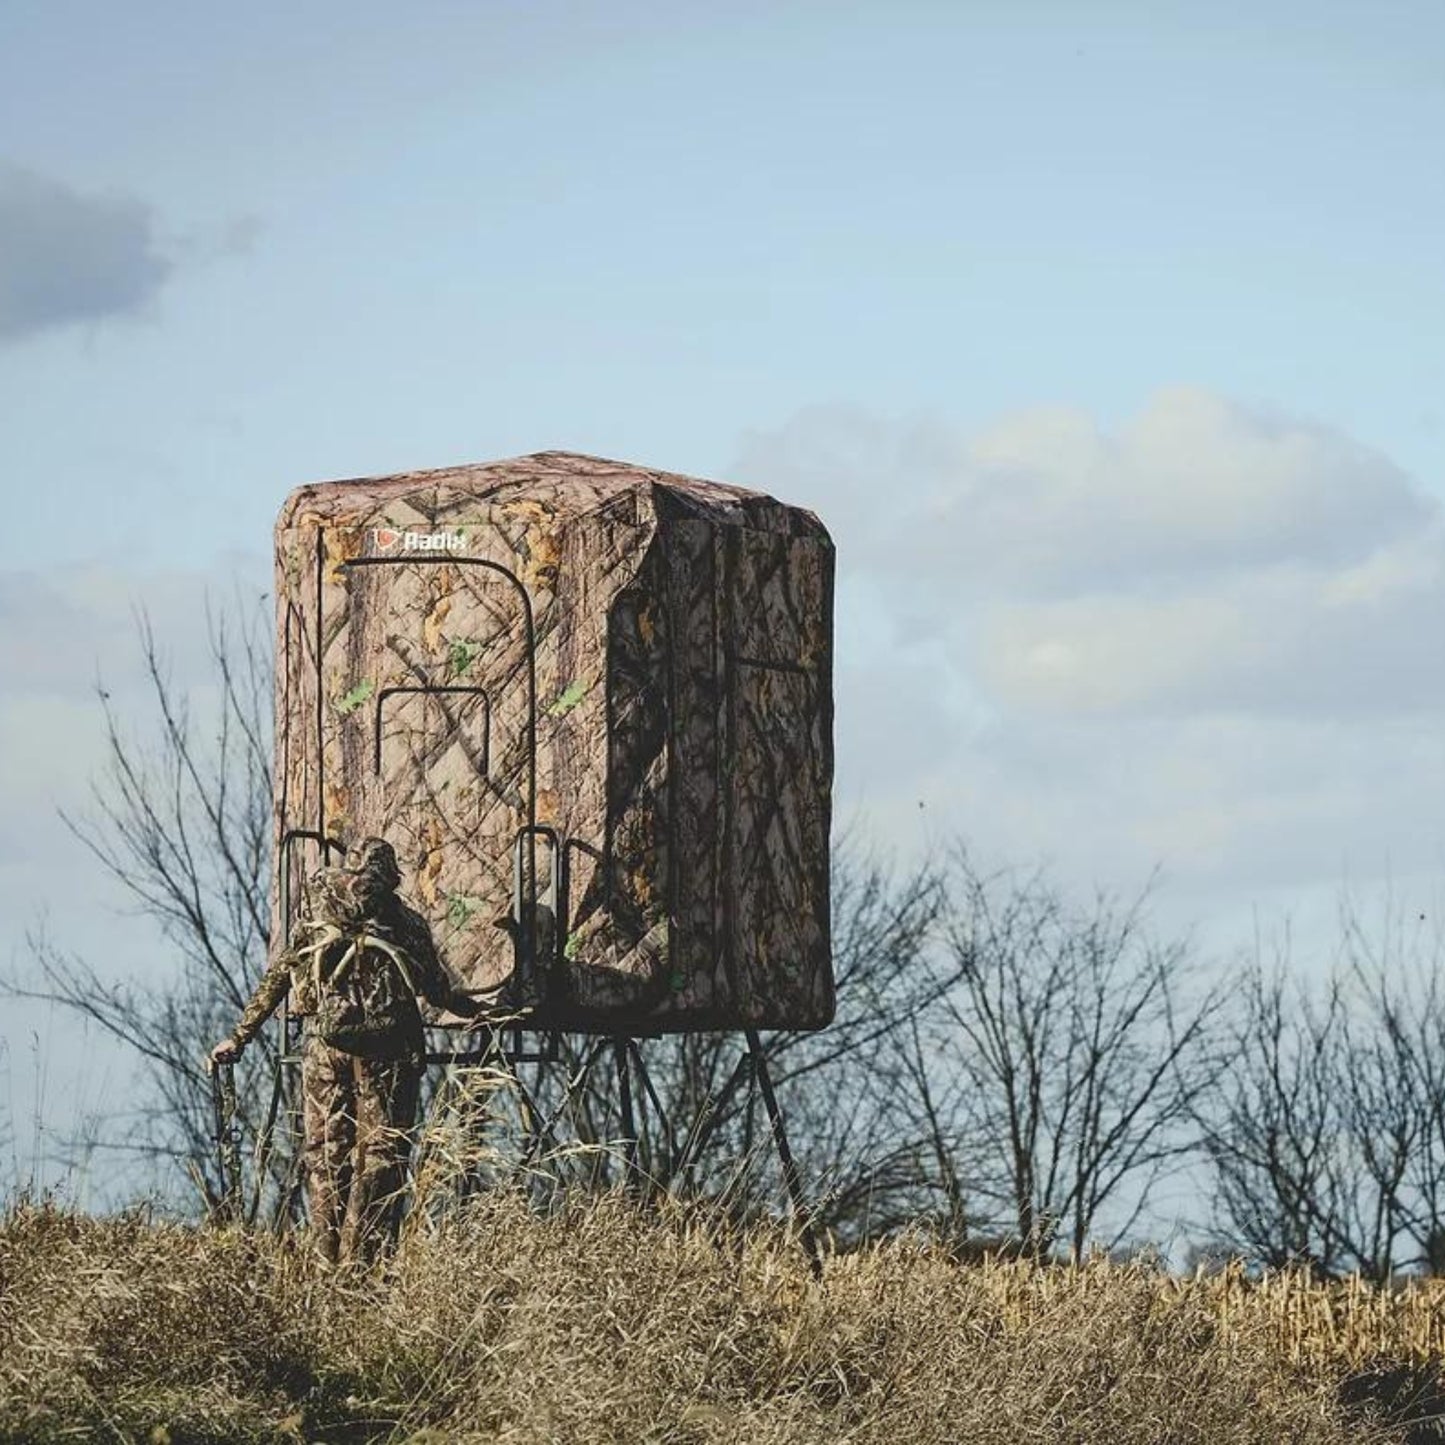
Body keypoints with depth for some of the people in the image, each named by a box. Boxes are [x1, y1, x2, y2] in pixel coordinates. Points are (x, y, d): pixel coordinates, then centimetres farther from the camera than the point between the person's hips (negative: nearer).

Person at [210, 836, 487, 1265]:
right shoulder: (407, 924, 6)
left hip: (325, 1044, 2)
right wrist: (472, 1009, 32)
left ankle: (329, 1258, 5)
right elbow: (435, 988, 12)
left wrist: (240, 1037, 16)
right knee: (381, 1151, 0)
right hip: (386, 1048, -2)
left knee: (325, 1154, 8)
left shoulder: (315, 918, 11)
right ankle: (362, 1258, -8)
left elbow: (275, 980, 11)